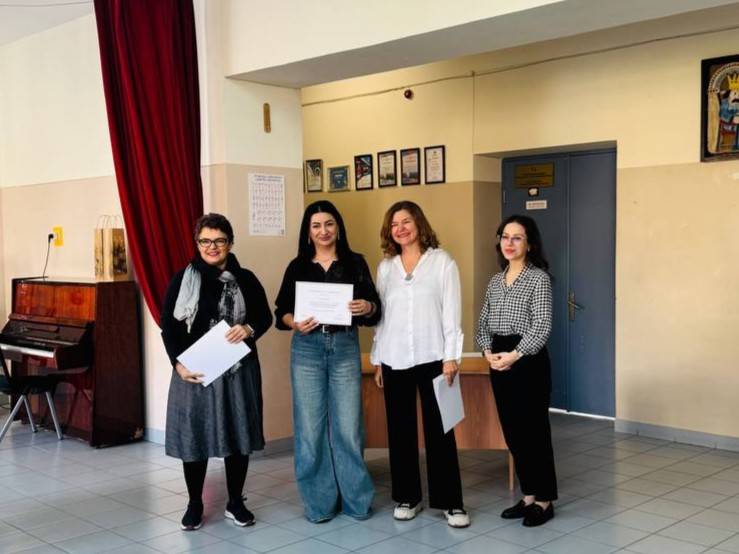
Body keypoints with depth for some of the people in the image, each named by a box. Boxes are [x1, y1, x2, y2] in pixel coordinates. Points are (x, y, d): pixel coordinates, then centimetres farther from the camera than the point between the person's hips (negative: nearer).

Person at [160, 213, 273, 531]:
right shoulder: (183, 279, -1)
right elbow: (168, 325, -2)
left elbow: (265, 316, 7)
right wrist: (178, 363, -14)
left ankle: (235, 502, 25)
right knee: (193, 434, 5)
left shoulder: (245, 279, 2)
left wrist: (250, 329, -15)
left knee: (237, 434, 9)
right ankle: (194, 504, 22)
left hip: (238, 370, 1)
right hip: (194, 370, -1)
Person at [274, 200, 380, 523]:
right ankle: (318, 502, 14)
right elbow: (281, 313, 4)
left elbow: (374, 311, 4)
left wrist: (367, 307, -18)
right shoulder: (298, 266, 6)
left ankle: (356, 499, 15)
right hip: (307, 350, 0)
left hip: (345, 348, 0)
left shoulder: (355, 263, 6)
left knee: (348, 426, 0)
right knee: (310, 426, 2)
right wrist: (295, 324, -16)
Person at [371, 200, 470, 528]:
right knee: (400, 430, 9)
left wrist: (451, 356, -9)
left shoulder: (442, 261, 0)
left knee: (439, 430, 0)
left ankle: (450, 501, 9)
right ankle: (407, 497, 21)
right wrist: (377, 359, 9)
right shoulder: (385, 267, 10)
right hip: (395, 360, 3)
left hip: (432, 357, -3)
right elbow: (381, 315, 11)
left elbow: (451, 312, -3)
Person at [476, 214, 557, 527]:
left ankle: (545, 501, 10)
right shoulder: (495, 281, 13)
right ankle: (528, 496, 22)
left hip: (529, 361, -6)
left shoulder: (539, 278, -6)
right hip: (499, 363, 6)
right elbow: (483, 323, 12)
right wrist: (489, 352, -5)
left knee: (534, 430, -1)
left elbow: (542, 325, -13)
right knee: (512, 431, 10)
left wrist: (514, 355, -18)